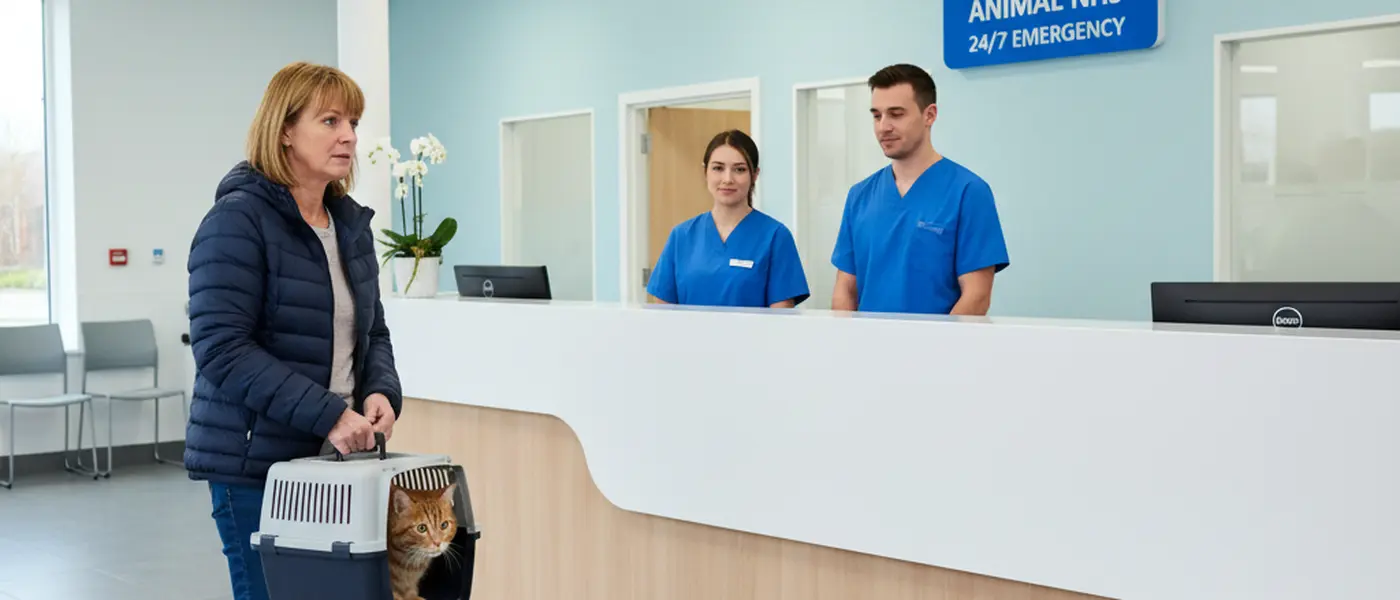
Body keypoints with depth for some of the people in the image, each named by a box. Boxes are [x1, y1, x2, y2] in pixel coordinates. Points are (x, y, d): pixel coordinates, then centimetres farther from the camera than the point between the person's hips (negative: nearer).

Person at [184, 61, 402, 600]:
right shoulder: (238, 219, -11)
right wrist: (328, 415, -23)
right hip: (258, 463, -7)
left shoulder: (351, 223, 12)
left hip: (338, 461, 7)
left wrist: (380, 392, -4)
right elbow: (221, 348, -18)